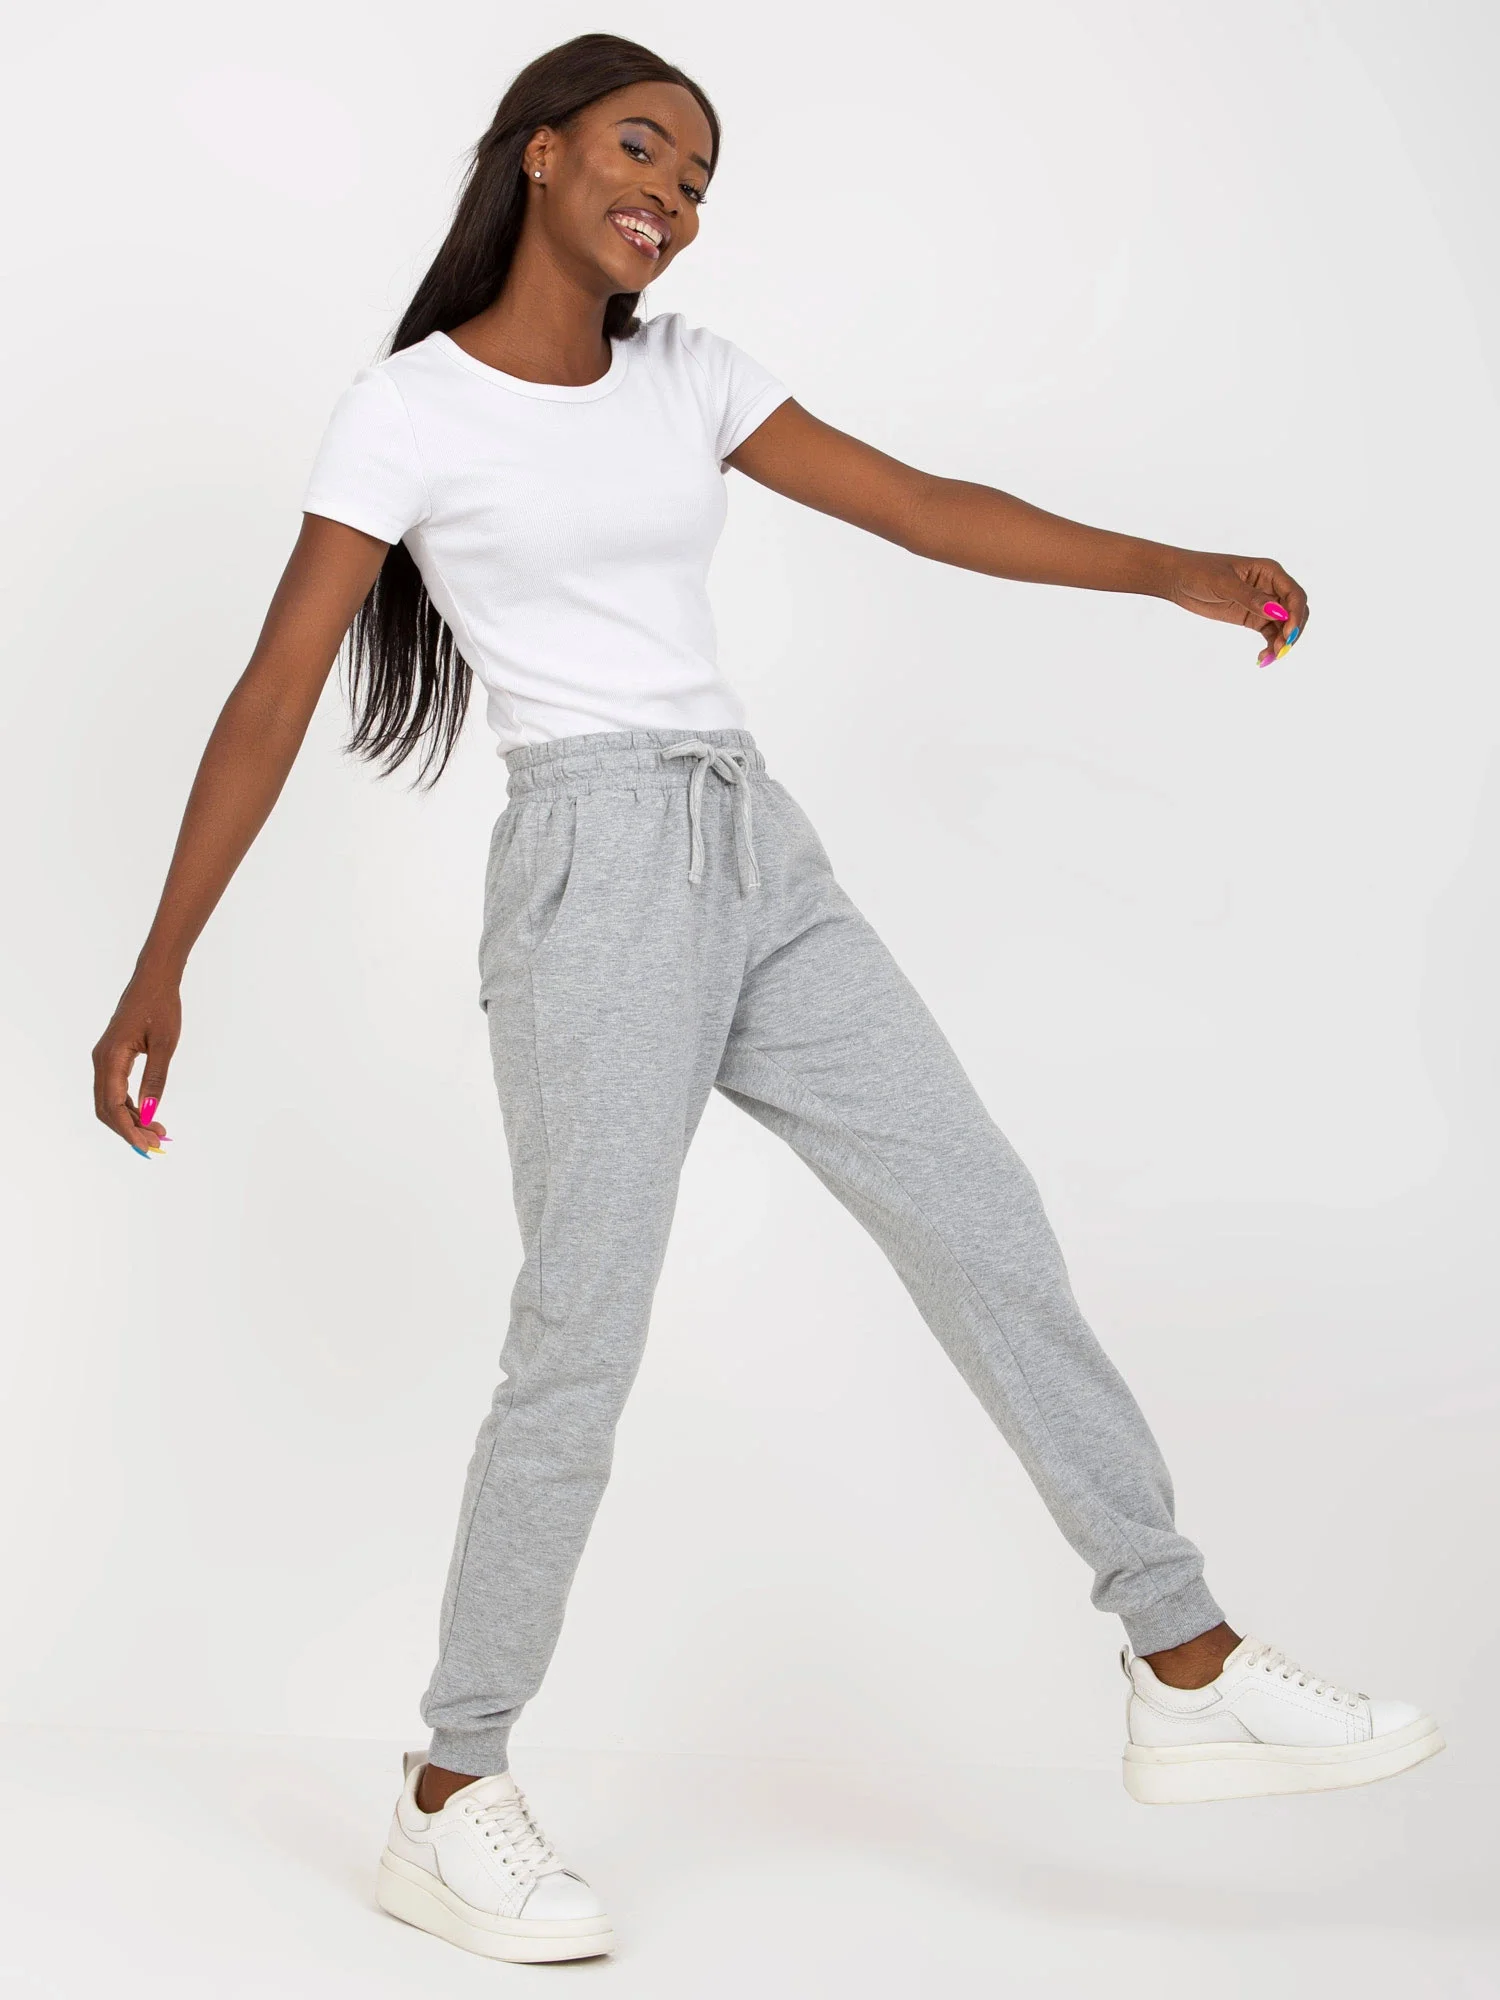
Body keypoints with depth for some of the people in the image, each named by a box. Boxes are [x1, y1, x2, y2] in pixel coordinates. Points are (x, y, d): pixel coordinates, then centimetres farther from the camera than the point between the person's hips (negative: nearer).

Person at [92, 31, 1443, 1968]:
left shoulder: (682, 372, 14)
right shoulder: (411, 407, -2)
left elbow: (919, 506, 12)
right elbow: (271, 698, -4)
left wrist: (1171, 568, 0)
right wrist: (158, 973, -7)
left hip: (763, 859, 7)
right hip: (593, 868, -6)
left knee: (989, 1231, 4)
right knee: (581, 1347, -7)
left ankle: (1192, 1677, 14)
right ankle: (447, 1806, 11)